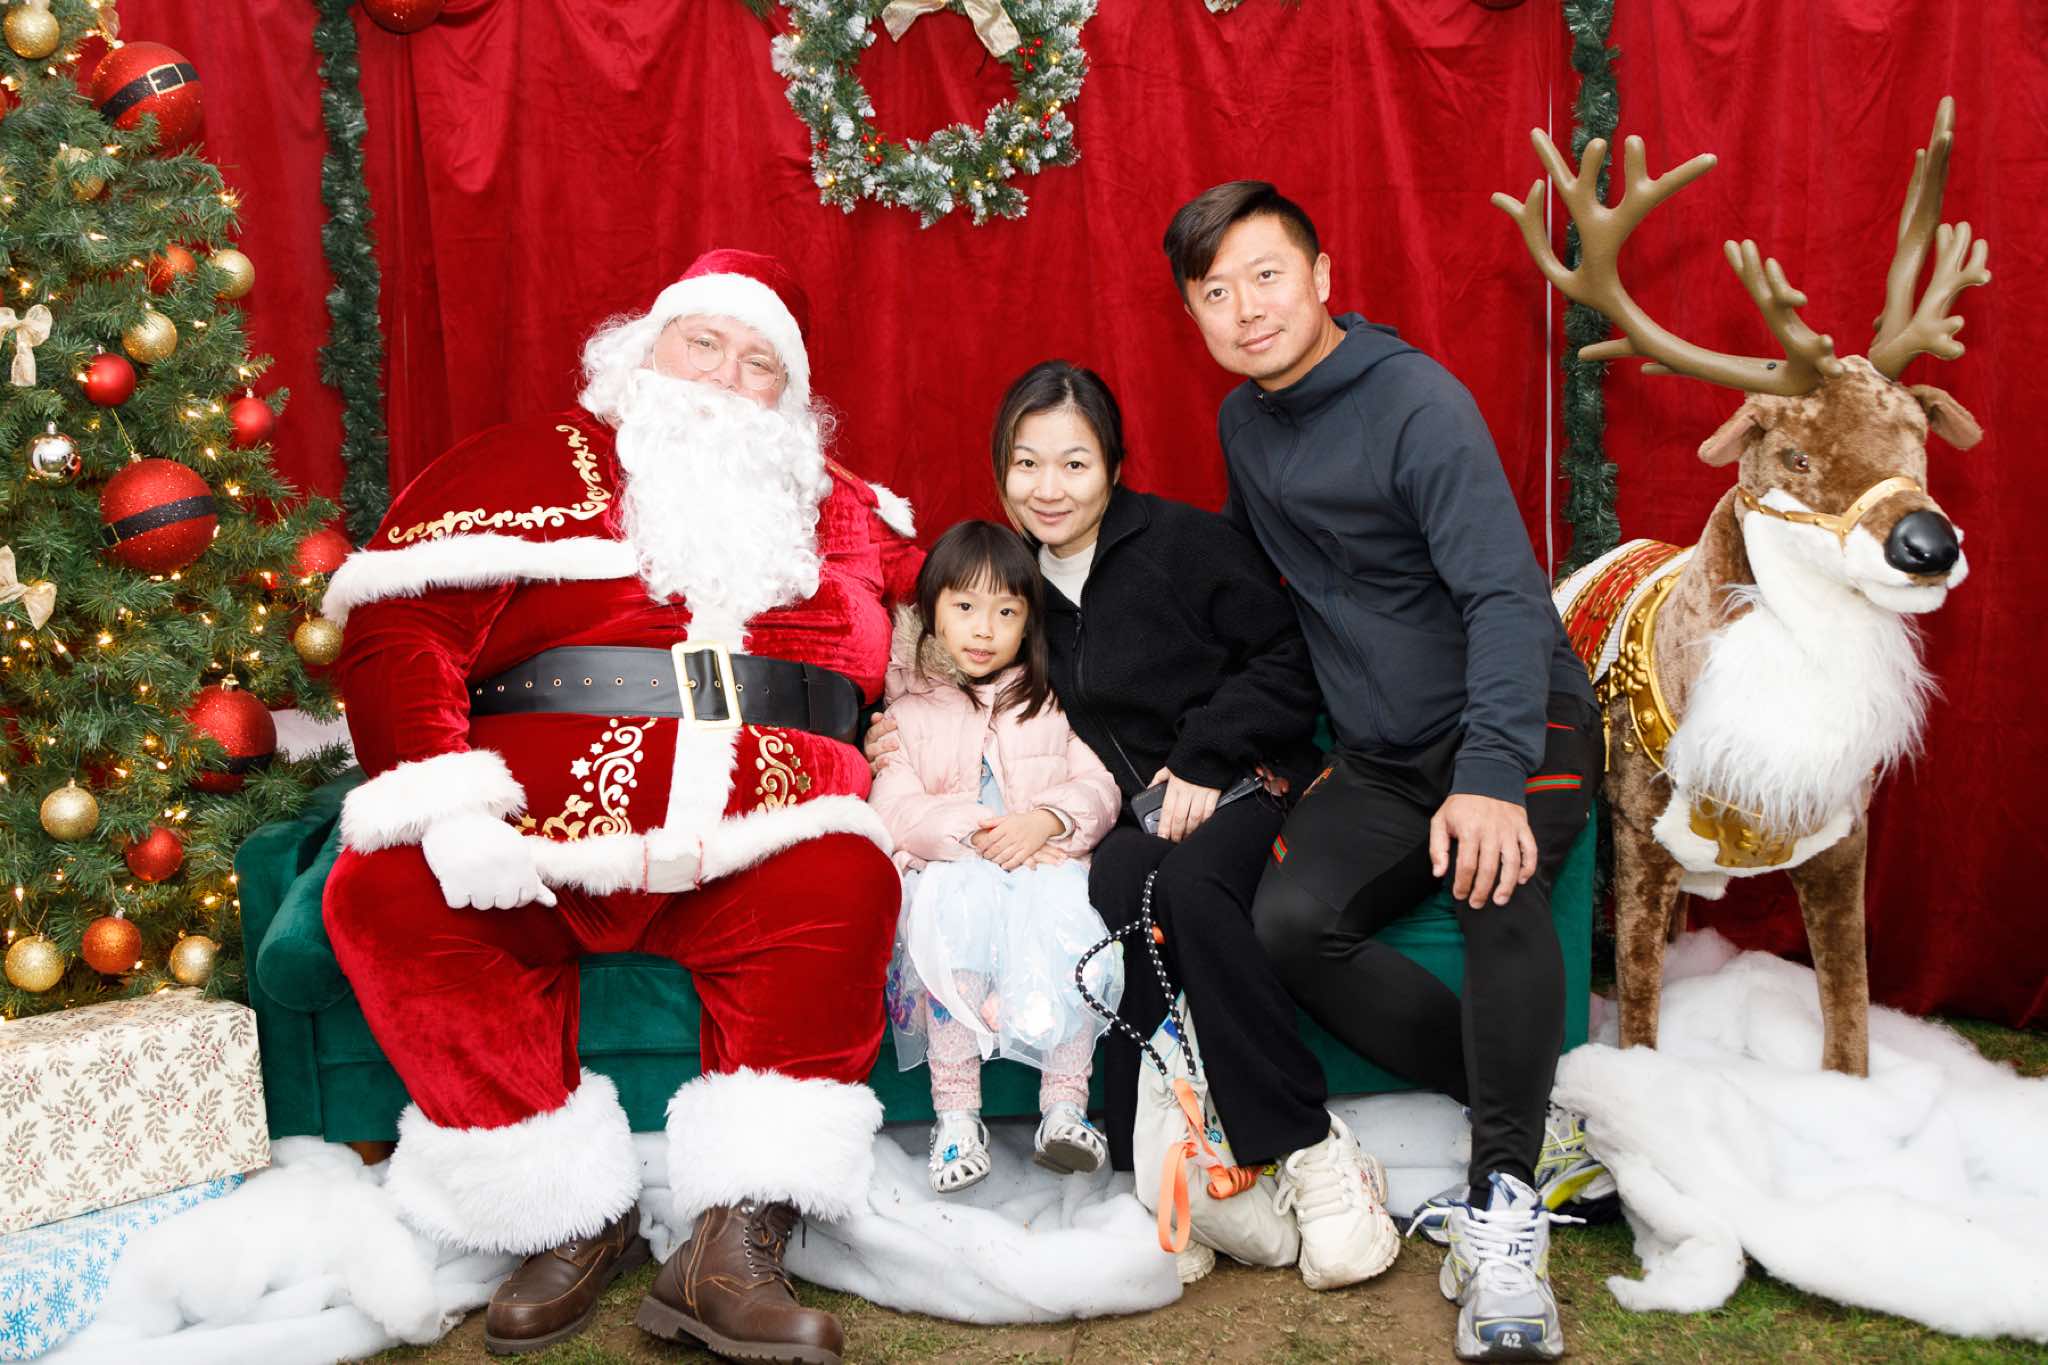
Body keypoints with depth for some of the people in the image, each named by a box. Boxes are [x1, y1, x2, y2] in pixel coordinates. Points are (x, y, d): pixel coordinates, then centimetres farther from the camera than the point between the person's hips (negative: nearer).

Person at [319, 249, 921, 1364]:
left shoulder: (843, 512, 23)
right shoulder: (533, 466, 12)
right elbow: (399, 633, 0)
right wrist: (448, 804, -15)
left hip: (755, 828, 1)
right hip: (542, 808, 0)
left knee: (843, 885, -31)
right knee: (383, 893, -27)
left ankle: (734, 1249, -26)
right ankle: (575, 1221, -15)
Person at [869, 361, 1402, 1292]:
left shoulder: (1184, 542, -2)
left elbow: (1285, 665, -3)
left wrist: (1204, 761, -12)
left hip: (1237, 789, -3)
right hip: (1121, 816, 3)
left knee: (1189, 883, -37)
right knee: (1110, 892, -34)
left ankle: (1312, 1154, -28)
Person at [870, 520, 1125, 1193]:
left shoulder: (1051, 704, 22)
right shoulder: (910, 714, 18)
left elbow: (1097, 788, 8)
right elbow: (894, 808, 2)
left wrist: (1045, 820, -14)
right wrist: (971, 831, -14)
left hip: (1045, 859, 1)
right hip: (949, 867, 0)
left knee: (1066, 907, -35)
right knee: (955, 908, -36)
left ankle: (1065, 1107, -33)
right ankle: (956, 1113, -34)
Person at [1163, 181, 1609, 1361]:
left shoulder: (1416, 403, -15)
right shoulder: (1245, 421, 8)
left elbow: (1505, 594, -25)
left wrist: (1489, 773, -39)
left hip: (1516, 724, -6)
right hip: (1385, 754, 6)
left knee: (1496, 880, -36)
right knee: (1290, 922, -20)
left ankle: (1505, 1202, -26)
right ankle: (1538, 1121, -13)